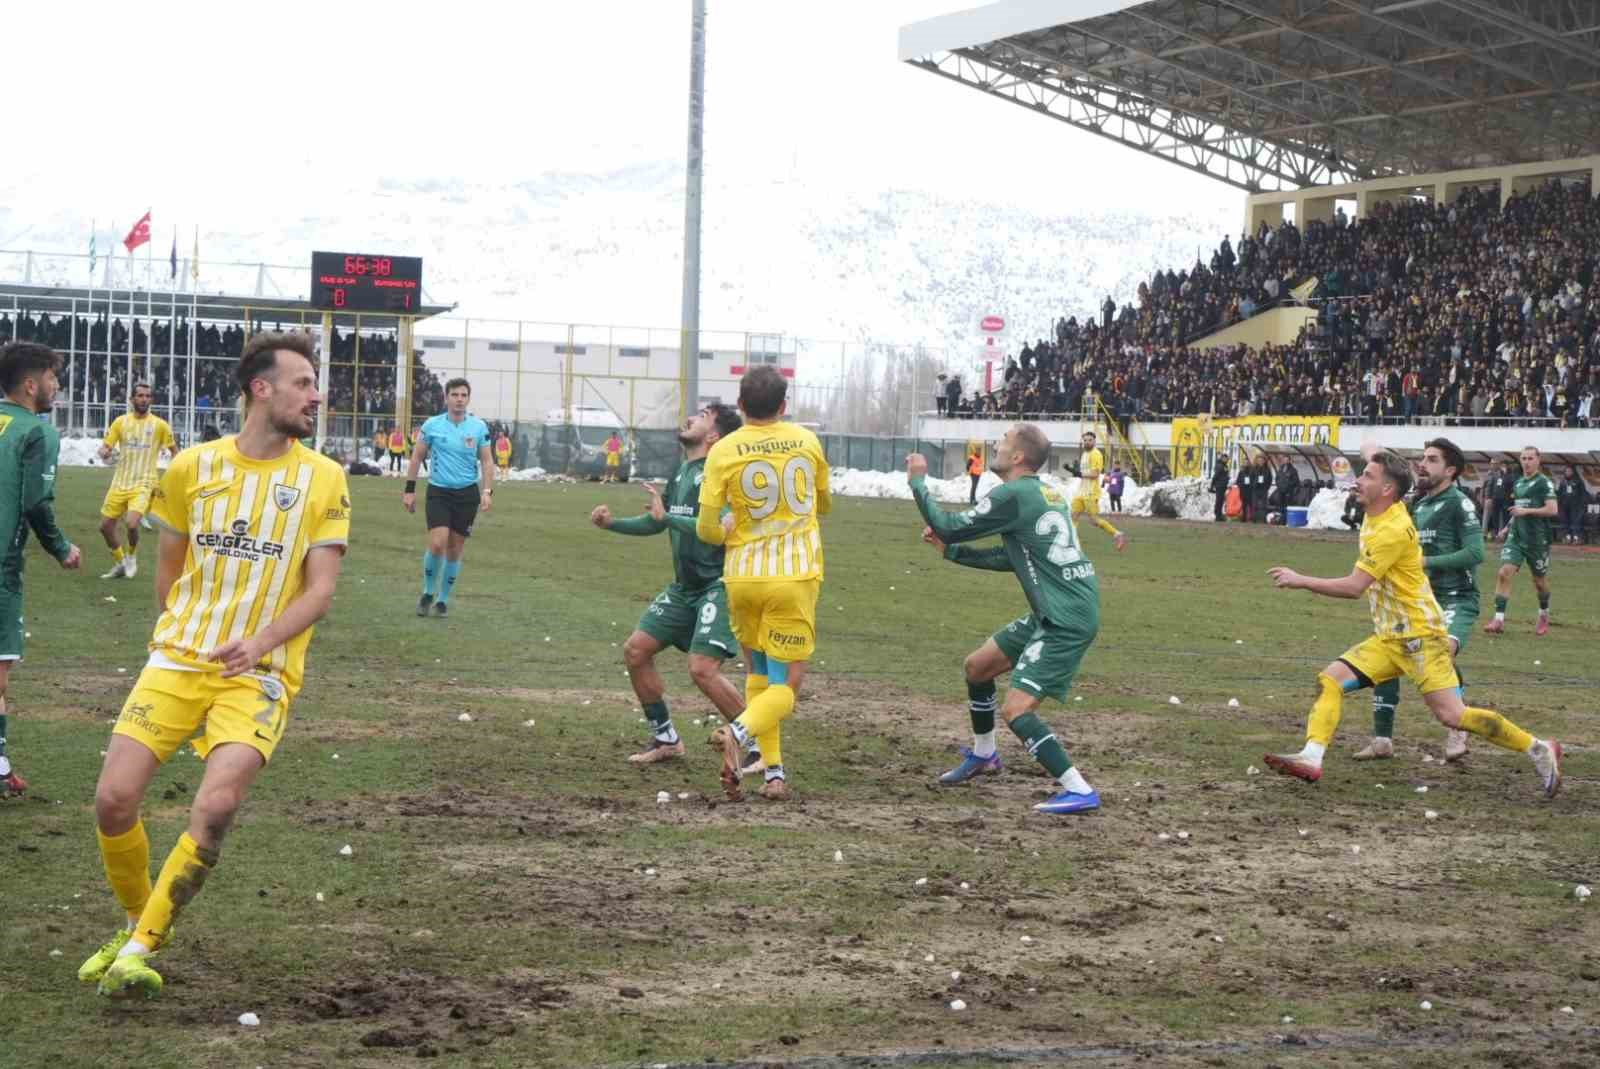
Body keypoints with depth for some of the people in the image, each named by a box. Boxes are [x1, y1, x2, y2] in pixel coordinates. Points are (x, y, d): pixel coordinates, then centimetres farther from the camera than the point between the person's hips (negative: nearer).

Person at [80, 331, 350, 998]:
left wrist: (259, 642, -19)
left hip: (261, 672, -2)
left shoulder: (323, 478, 0)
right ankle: (137, 922, 17)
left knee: (216, 806, -22)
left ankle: (141, 946, -4)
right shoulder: (192, 467, 4)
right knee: (114, 799, -10)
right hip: (177, 661, 2)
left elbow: (320, 590, -4)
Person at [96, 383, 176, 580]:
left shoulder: (159, 425, -3)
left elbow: (174, 450, 8)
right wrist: (104, 452, -20)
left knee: (132, 524, -23)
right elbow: (105, 447, 5)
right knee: (106, 526, 7)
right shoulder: (121, 422, 3)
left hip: (143, 485, -4)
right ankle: (120, 564, 29)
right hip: (120, 483, 4)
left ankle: (132, 556, 7)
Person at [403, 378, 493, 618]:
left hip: (467, 493, 2)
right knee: (437, 543, -16)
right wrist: (409, 490, 2)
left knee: (455, 549, 6)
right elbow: (417, 458, 5)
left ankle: (443, 599, 21)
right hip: (438, 492, -1)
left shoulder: (479, 427, 0)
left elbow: (486, 462, 4)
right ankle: (428, 592, 6)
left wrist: (487, 492, -8)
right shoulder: (432, 425, -3)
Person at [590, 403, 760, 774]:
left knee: (702, 668, -20)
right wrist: (613, 523, 12)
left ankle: (762, 749, -6)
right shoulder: (681, 473, 13)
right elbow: (657, 522, 26)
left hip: (719, 586, -9)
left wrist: (667, 516, -23)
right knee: (635, 650, 6)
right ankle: (666, 740, 19)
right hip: (685, 587, 9)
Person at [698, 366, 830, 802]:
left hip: (742, 576, 1)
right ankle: (739, 732, -29)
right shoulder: (807, 441, 3)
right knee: (786, 685, 0)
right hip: (795, 576, -1)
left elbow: (706, 529, -5)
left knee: (759, 672, 20)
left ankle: (774, 771, 14)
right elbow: (825, 505, 20)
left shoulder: (724, 451, -3)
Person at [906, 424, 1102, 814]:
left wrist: (918, 481, 5)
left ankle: (1079, 790, -15)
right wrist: (950, 550, 20)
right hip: (1054, 613, 10)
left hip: (1066, 620, -10)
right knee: (976, 666, 22)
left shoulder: (1013, 495, -15)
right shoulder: (1046, 493, 13)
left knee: (1016, 710, -15)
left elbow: (948, 526, -8)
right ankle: (983, 755, 41)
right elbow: (1010, 559, 22)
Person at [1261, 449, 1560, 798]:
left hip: (1420, 635, -9)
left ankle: (1539, 749, -1)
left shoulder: (1393, 530, -21)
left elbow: (1354, 586, -23)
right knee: (1330, 680, -6)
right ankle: (1311, 758, -16)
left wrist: (1299, 581, -18)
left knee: (1452, 715, -13)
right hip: (1389, 638, 9)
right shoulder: (1376, 517, 7)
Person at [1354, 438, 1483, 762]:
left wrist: (1426, 562, -19)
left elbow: (1475, 553, -19)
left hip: (1456, 600, -8)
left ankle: (1458, 733, -14)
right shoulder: (1418, 505, 14)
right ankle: (1382, 739, 11)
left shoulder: (1459, 504, -10)